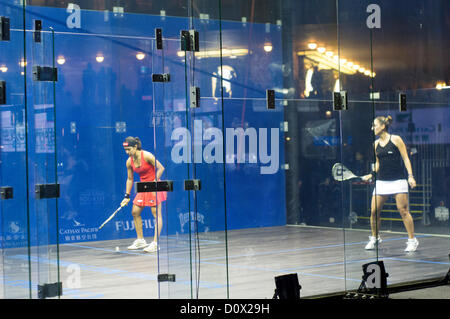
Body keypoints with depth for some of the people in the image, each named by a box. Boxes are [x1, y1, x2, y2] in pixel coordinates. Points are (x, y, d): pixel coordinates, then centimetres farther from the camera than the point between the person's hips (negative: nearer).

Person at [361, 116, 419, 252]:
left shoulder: (396, 139, -3)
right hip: (381, 181, 5)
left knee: (403, 210, -7)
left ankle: (412, 240, 3)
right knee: (374, 210, 0)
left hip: (398, 180, -5)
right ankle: (374, 238, 18)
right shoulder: (376, 143, 11)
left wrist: (410, 176, -11)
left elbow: (405, 159, -2)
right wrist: (371, 174, 5)